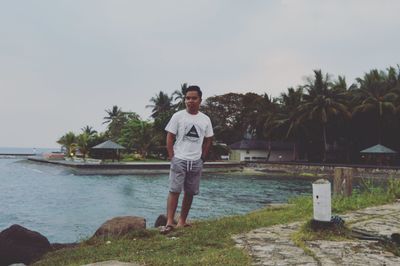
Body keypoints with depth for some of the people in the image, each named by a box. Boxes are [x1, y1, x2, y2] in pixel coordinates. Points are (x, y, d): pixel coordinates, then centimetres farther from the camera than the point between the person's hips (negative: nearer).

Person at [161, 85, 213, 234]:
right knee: (174, 190, -8)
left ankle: (182, 221, 19)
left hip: (196, 162, 4)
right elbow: (170, 138, -2)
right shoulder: (178, 116, -2)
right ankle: (169, 222, -6)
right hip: (179, 160, -3)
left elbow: (208, 140, 13)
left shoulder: (205, 119, 6)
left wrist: (203, 158, 6)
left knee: (190, 192, 8)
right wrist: (172, 156, -7)